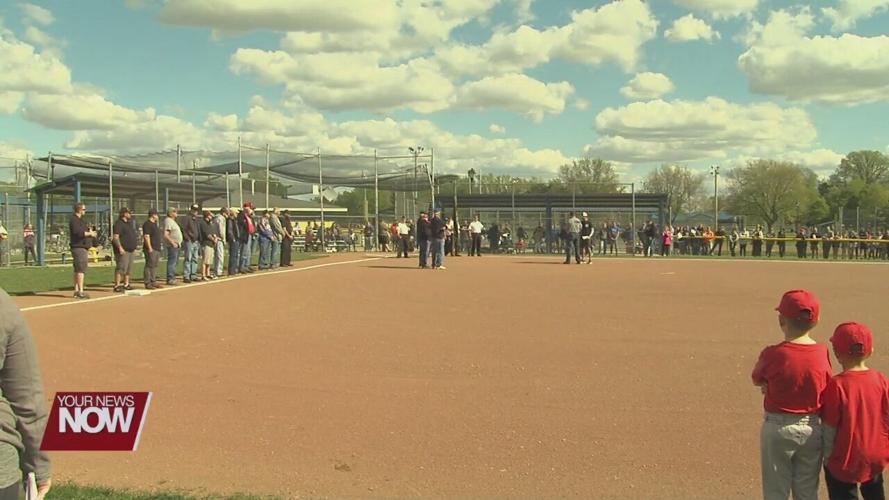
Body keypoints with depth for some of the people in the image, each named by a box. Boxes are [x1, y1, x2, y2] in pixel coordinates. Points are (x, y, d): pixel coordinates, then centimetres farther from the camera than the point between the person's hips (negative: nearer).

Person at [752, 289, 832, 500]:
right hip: (813, 428, 3)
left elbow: (757, 380, 0)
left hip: (778, 428, -3)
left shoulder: (772, 354, -18)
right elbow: (827, 390, 3)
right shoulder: (823, 353, -9)